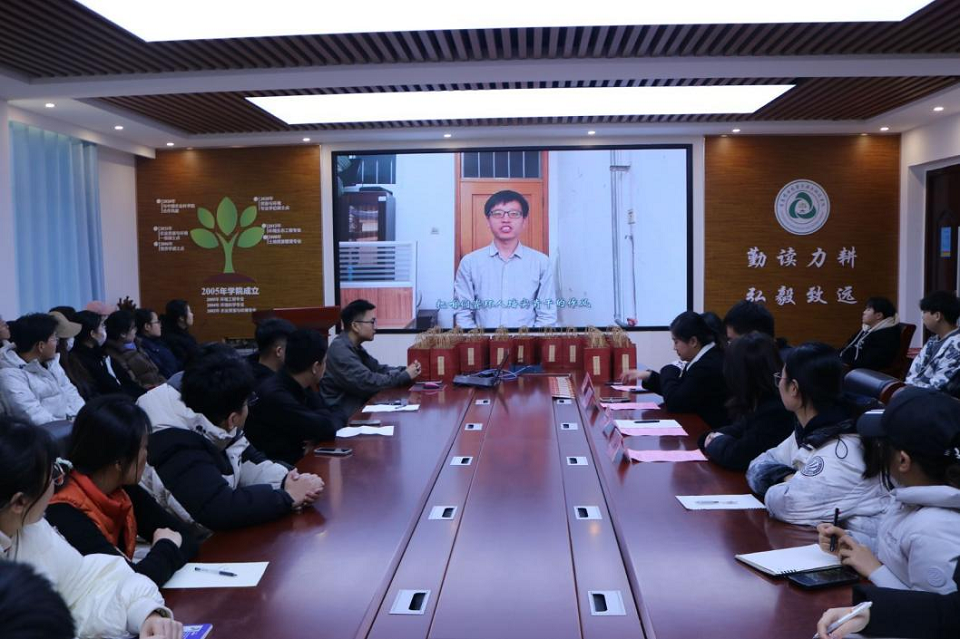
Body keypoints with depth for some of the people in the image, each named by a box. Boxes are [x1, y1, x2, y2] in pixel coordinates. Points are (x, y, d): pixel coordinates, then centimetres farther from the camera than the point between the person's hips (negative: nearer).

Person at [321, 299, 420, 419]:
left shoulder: (355, 347, 11)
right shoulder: (340, 350, -21)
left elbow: (378, 368, 12)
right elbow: (368, 382, -25)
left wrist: (405, 371, -6)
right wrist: (405, 376, -17)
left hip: (358, 406, 9)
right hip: (343, 416, -9)